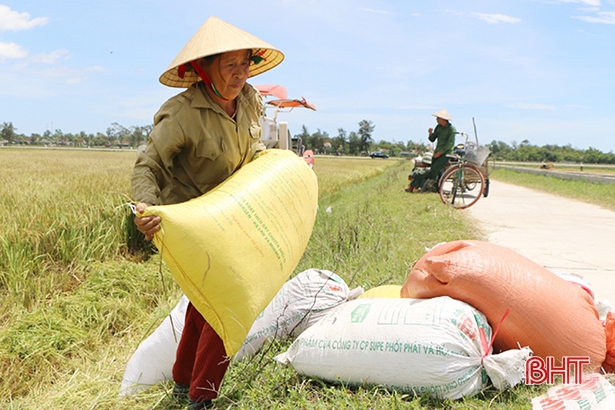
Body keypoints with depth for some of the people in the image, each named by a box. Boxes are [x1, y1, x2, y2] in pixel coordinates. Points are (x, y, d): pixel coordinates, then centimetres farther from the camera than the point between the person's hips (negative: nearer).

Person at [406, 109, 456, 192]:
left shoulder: (451, 129, -11)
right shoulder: (438, 127, 10)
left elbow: (450, 144, -16)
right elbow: (432, 139, 12)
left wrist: (440, 152, -17)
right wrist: (431, 133, -10)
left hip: (446, 153, -7)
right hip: (437, 152, 7)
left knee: (434, 169, -19)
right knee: (432, 169, -1)